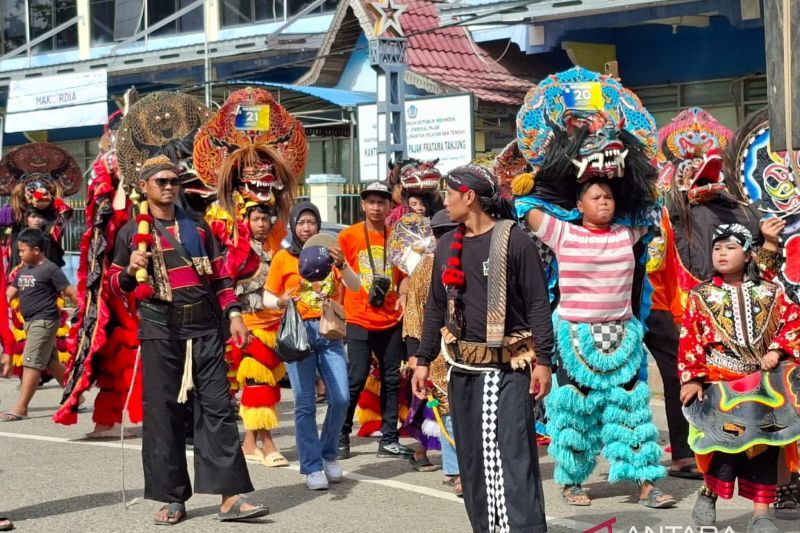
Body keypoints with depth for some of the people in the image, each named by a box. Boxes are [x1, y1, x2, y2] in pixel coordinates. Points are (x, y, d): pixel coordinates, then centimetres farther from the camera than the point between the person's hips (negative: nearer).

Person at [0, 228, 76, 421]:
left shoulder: (50, 269, -11)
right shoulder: (23, 270, 13)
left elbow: (70, 292, -12)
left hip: (44, 321, -9)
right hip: (30, 322, 9)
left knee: (31, 362, -10)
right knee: (51, 362, 16)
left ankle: (21, 408, -9)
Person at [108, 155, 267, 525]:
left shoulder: (197, 227, 15)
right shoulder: (132, 232, 8)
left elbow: (219, 274, 15)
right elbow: (116, 285, 10)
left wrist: (233, 313, 3)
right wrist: (131, 271, -11)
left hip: (205, 327, 2)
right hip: (160, 329, -2)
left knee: (217, 408, -4)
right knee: (163, 412, -1)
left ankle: (230, 497, -5)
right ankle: (172, 499, 7)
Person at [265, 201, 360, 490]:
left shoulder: (328, 253, 9)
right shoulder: (284, 257, 3)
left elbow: (355, 287, -1)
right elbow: (269, 296, 7)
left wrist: (341, 264, -19)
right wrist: (281, 302, -14)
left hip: (329, 331, 2)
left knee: (341, 398, -5)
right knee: (305, 403, -3)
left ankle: (328, 455, 17)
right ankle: (312, 467, 5)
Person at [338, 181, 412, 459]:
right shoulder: (348, 236, -2)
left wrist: (402, 295, -3)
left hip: (391, 321, 4)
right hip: (359, 321, -3)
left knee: (392, 380, 7)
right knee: (355, 379, -5)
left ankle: (389, 440, 14)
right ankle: (341, 437, 7)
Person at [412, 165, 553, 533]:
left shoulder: (514, 241, -7)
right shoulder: (446, 247, 11)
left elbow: (538, 304, -7)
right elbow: (435, 308, 17)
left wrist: (543, 360, -13)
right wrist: (423, 360, 13)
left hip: (507, 369, -6)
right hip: (462, 369, 6)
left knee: (512, 455, -11)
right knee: (471, 458, 9)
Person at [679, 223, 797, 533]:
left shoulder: (770, 293, 10)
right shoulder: (702, 296, 7)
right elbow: (690, 340, 1)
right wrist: (691, 378, -8)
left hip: (763, 383, 2)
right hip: (719, 382, -2)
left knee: (765, 443, -2)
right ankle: (707, 493, 6)